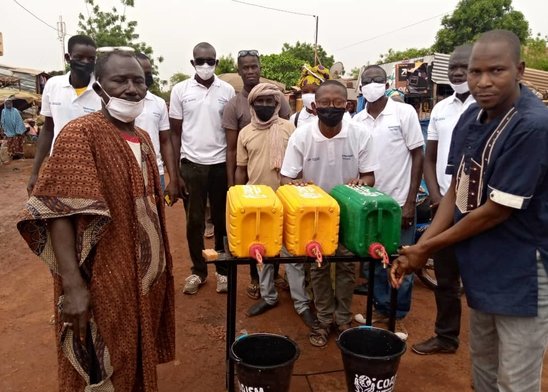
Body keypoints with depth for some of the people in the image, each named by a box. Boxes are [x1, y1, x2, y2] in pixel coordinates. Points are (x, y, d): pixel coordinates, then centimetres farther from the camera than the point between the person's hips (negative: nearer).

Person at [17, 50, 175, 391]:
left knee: (138, 363, 23)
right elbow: (57, 211, -22)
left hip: (144, 277, 7)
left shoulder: (142, 138, 8)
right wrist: (73, 285, -29)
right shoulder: (80, 133, -16)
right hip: (103, 283, -7)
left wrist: (160, 267, 15)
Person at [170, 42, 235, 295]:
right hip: (191, 164, 0)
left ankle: (222, 270, 24)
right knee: (194, 221, 8)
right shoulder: (180, 90, 0)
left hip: (221, 164, 0)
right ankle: (198, 270, 24)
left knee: (222, 220, 9)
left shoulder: (228, 91, 1)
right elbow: (175, 133, 2)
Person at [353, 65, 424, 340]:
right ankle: (381, 308, 30)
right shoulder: (357, 121, 3)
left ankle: (399, 316, 24)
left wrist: (410, 202, -10)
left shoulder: (405, 112, -6)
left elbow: (417, 156, -5)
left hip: (399, 201, -3)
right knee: (376, 260, 13)